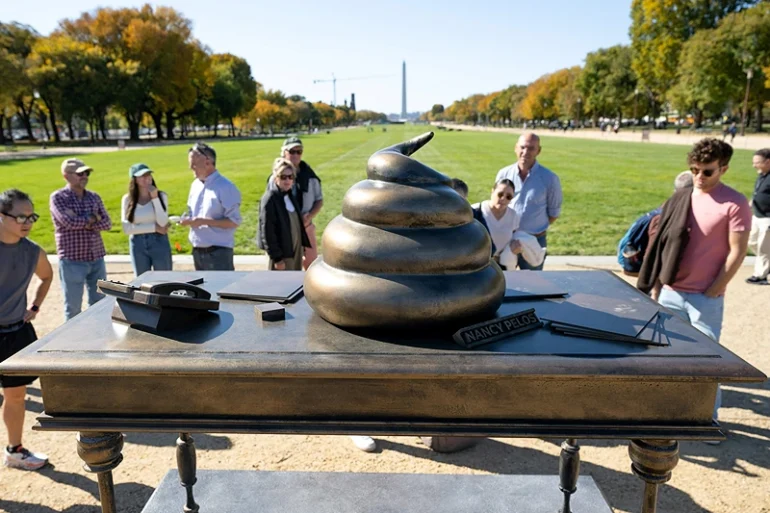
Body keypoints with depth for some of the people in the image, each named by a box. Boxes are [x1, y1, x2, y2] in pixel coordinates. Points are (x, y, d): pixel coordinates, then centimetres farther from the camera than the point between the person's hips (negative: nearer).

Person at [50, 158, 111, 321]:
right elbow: (70, 222, -19)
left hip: (97, 259, 4)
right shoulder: (58, 197, -5)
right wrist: (93, 218, -6)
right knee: (73, 307, 6)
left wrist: (83, 222, -13)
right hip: (72, 261, -4)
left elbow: (107, 223, 1)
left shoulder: (94, 197, 9)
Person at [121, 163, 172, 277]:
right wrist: (154, 227, -12)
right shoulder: (127, 199, 0)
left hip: (159, 243, -1)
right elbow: (127, 229, -7)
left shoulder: (161, 196, -2)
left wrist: (155, 198, -15)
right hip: (138, 245, 1)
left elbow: (163, 223, -14)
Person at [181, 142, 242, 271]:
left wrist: (204, 221, -22)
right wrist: (187, 219, -2)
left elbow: (234, 221, -17)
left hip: (218, 251, -8)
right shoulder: (195, 185, 11)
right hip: (198, 251, 8)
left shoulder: (225, 187, -13)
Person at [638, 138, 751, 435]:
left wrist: (711, 293, -10)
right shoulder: (679, 199, 7)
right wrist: (655, 285, 6)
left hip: (706, 298, -4)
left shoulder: (735, 204, -7)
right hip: (670, 293, 5)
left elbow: (737, 252, -9)